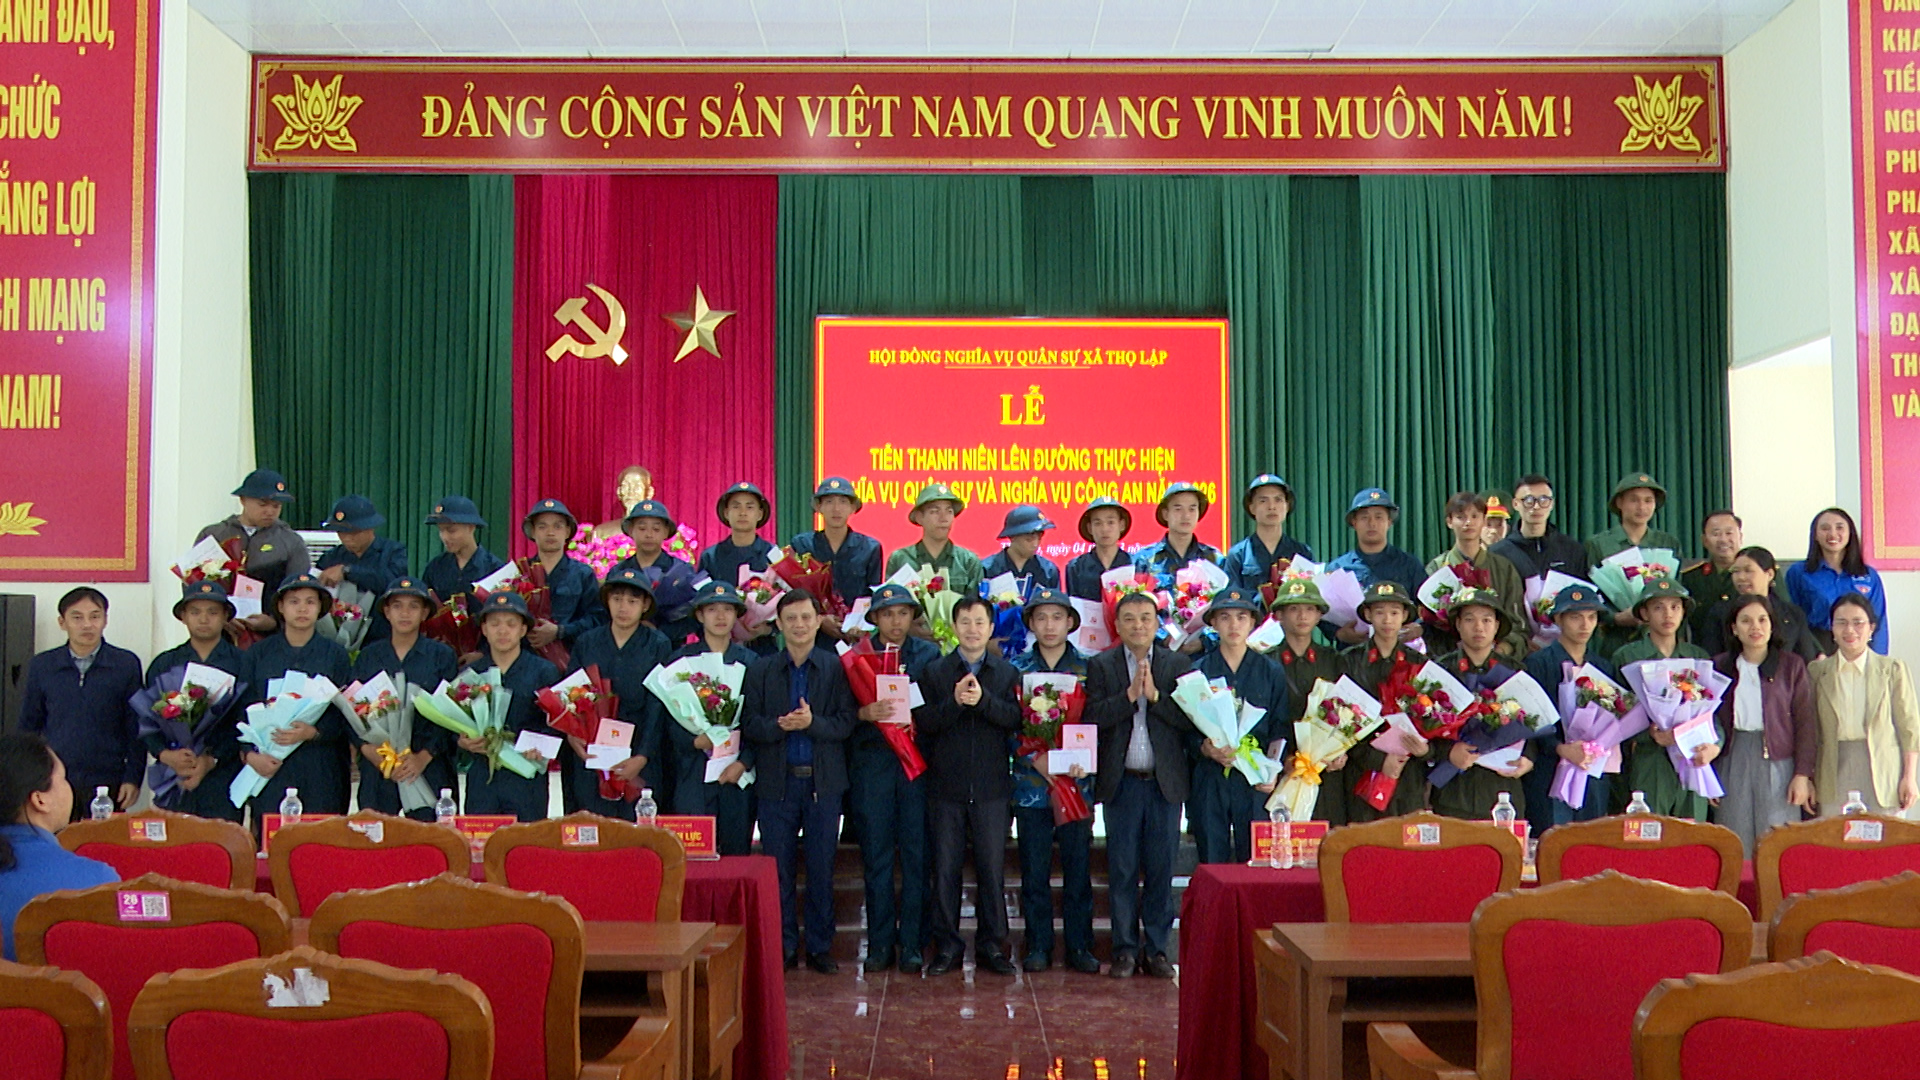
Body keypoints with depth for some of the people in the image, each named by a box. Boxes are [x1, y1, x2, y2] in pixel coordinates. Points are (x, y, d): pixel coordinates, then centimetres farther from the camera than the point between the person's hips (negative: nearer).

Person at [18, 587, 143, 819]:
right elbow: (28, 726, 14)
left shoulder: (126, 664, 2)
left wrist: (133, 778, -2)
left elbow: (136, 728, 4)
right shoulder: (41, 666, 7)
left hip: (107, 783, -1)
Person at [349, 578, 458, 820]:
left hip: (429, 768, -2)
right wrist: (367, 748, -8)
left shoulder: (442, 655, 6)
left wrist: (424, 756, -11)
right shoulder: (368, 656, 12)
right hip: (376, 768, 2)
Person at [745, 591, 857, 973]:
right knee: (778, 868, 4)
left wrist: (812, 723, -21)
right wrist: (779, 726, -18)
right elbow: (749, 724, 0)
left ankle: (820, 947, 15)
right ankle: (784, 946, 14)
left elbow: (846, 723, -5)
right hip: (777, 782, 1)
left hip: (823, 780, -1)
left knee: (822, 867, 5)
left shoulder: (836, 668, 4)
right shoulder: (760, 670, 8)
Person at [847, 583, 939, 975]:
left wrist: (918, 719, -13)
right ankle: (880, 942, 11)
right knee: (876, 856, 2)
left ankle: (912, 943, 8)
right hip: (872, 764, 0)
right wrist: (864, 713, -16)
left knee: (917, 856, 1)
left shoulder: (930, 654, 10)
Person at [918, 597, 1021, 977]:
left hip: (991, 788, 0)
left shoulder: (1008, 673, 7)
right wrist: (955, 702, -19)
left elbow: (1015, 718, -8)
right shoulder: (935, 672, 6)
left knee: (991, 867, 4)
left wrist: (983, 700, -20)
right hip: (946, 787, 0)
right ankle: (947, 946, 14)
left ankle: (991, 945, 15)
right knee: (945, 869, 4)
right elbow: (923, 722, -5)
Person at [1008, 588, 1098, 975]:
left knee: (1078, 868, 4)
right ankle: (1038, 946, 15)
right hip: (1031, 784, 0)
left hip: (1077, 783, 0)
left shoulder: (1088, 668, 6)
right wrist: (1037, 758, -13)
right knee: (1034, 871, 4)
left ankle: (1080, 946, 14)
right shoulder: (1017, 668, 6)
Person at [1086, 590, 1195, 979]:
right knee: (1122, 870, 3)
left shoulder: (1179, 665, 6)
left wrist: (1155, 695, -15)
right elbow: (1093, 719, -7)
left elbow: (1191, 719, -5)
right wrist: (1130, 695, -15)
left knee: (1161, 870, 4)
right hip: (1121, 783, 0)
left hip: (1165, 783, 0)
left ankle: (1156, 948, 15)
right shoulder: (1100, 666, 5)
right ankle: (1125, 949, 13)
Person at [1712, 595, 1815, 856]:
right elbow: (1710, 722, 9)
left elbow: (1806, 723, 2)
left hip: (1777, 762, -1)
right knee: (1736, 845, 2)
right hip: (1733, 761, 1)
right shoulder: (1719, 667, 7)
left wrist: (1803, 775, -5)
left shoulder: (1791, 665, 4)